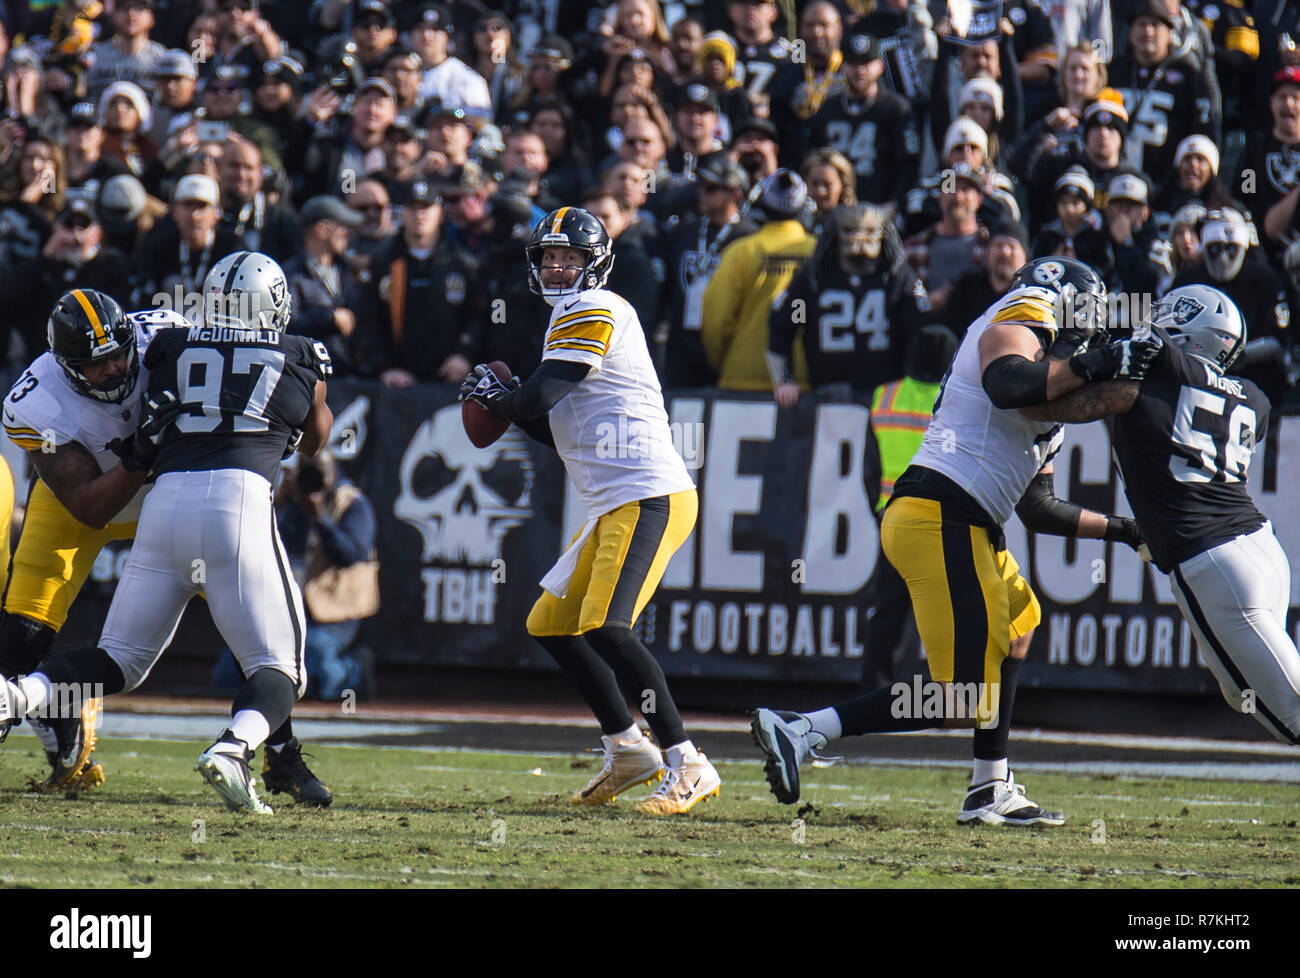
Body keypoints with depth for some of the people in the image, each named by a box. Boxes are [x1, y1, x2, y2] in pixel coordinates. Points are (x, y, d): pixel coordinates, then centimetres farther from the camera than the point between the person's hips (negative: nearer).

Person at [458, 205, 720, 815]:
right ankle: (627, 752, 21)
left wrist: (493, 397, 5)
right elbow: (566, 435, 26)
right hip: (616, 505, 11)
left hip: (649, 497, -11)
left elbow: (540, 397, -14)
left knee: (606, 628, -23)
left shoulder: (592, 311, -6)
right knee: (551, 624, 17)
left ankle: (687, 766, -24)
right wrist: (515, 410, 13)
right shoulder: (575, 316, 24)